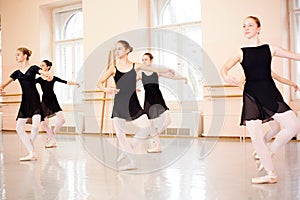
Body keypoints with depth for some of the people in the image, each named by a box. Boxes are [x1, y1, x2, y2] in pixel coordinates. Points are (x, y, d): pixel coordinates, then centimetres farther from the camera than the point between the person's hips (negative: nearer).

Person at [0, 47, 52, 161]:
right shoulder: (17, 72, 14)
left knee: (35, 126, -21)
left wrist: (47, 74, -43)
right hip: (25, 101, 6)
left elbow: (42, 72, -18)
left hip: (35, 100, -6)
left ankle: (30, 148, 2)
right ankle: (32, 153, 9)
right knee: (19, 128, 2)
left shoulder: (33, 68, 1)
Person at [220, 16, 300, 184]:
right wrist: (226, 76, -33)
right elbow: (225, 67, -10)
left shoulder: (270, 48, 6)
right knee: (256, 137, -7)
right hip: (251, 95, -1)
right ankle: (271, 174, 10)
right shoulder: (241, 53, 4)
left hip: (270, 92, 1)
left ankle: (270, 152, 14)